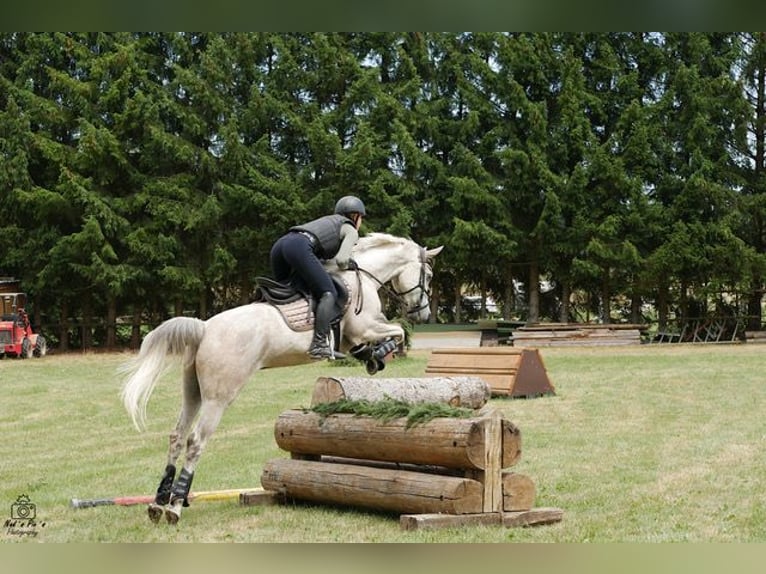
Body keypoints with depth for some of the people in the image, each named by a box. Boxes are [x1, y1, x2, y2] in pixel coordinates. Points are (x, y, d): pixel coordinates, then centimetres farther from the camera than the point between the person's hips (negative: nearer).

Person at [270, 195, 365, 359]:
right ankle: (319, 344, -23)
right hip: (300, 247, -8)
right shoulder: (351, 230, 17)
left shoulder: (329, 221, 38)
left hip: (279, 245, 8)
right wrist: (348, 264, 21)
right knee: (328, 293, -9)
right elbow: (341, 260, 2)